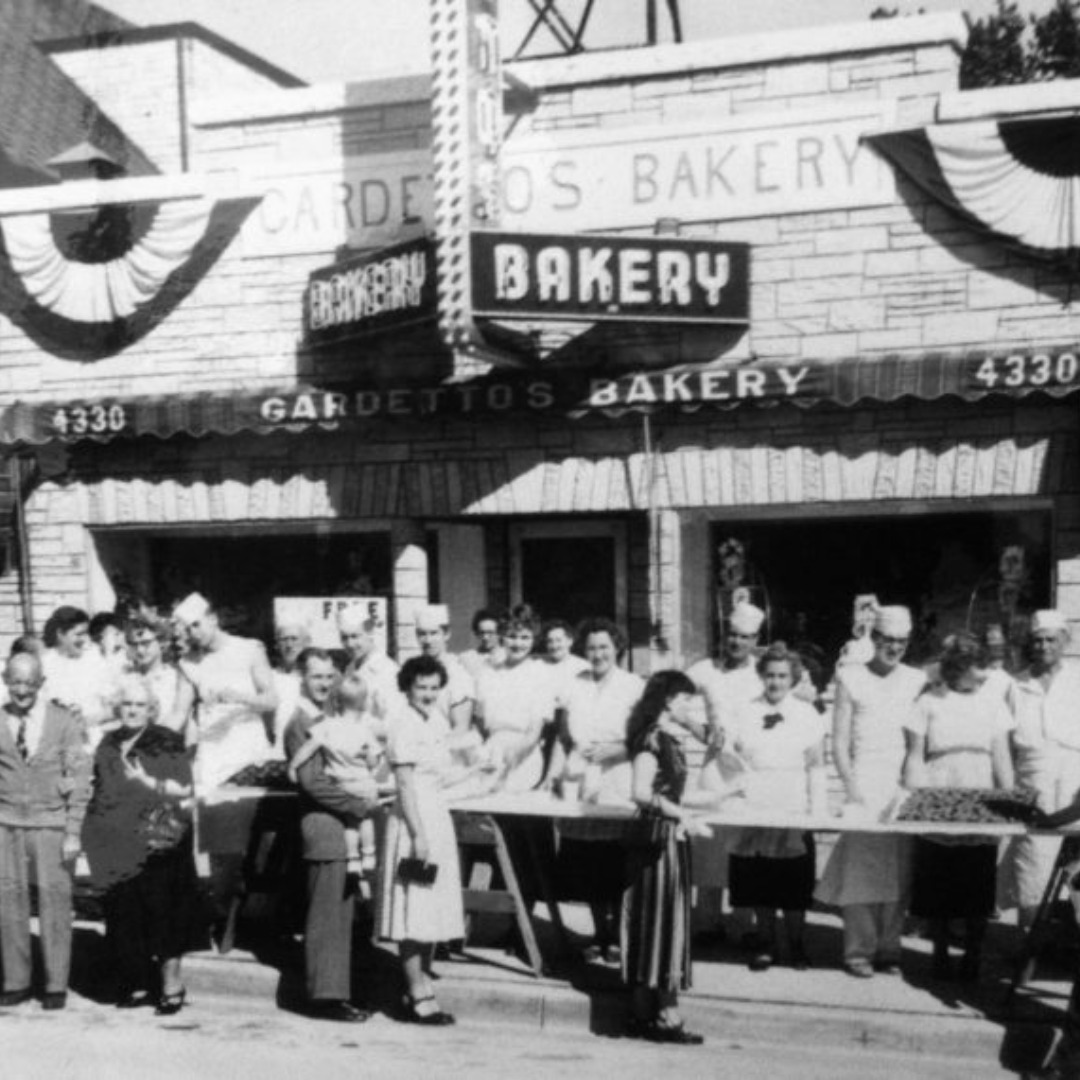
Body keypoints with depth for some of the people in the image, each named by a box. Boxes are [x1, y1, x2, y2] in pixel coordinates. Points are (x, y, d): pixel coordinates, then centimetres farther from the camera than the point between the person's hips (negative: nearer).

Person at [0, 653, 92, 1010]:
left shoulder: (64, 721, -2)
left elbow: (79, 779, 0)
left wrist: (74, 833, -4)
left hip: (51, 823, -2)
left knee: (54, 901, -1)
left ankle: (56, 985, 9)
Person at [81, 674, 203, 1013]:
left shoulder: (169, 744, -1)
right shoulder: (108, 746, 13)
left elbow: (183, 793, -7)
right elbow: (99, 794, 19)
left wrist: (147, 782, -16)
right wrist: (91, 833, 9)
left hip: (157, 845, -5)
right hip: (118, 847, 5)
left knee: (161, 912, -4)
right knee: (124, 914, 6)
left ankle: (171, 985, 4)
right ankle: (137, 983, 17)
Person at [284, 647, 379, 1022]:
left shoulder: (329, 720, 18)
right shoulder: (301, 724, -10)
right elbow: (313, 782, -17)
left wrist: (366, 788, 2)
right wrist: (360, 804, -14)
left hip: (344, 827, 9)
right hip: (324, 828, -9)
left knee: (341, 918, 11)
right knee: (325, 918, -3)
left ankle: (335, 994, 17)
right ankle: (324, 996, 3)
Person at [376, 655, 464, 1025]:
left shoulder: (438, 719, 11)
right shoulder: (404, 725, -13)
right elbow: (406, 785, -16)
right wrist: (418, 835, -19)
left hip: (438, 814, 9)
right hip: (413, 818, -9)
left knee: (435, 907, 14)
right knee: (413, 910, -2)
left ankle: (420, 983, 24)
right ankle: (418, 995, 4)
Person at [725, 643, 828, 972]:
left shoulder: (808, 715, 5)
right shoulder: (744, 714, 5)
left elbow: (816, 767, 5)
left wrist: (817, 811, -2)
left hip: (793, 812, -1)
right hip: (753, 810, 1)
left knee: (794, 884, 2)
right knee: (759, 883, 4)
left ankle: (796, 943, 17)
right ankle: (765, 943, 17)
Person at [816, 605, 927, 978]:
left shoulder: (916, 681, 11)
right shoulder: (851, 677, 5)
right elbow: (839, 741, 3)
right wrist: (851, 785, -6)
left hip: (903, 782, 2)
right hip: (864, 781, -2)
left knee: (898, 865, 0)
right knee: (860, 862, -6)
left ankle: (888, 949, 10)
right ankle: (858, 950, 1)